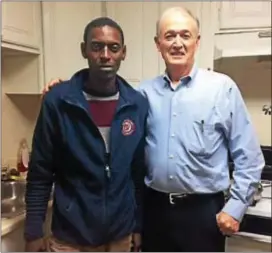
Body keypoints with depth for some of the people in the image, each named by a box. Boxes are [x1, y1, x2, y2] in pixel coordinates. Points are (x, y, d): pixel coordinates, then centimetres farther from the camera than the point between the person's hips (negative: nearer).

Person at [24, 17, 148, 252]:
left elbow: (140, 172, 1)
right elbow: (40, 174, -6)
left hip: (120, 234, 2)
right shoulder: (57, 101, -12)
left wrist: (139, 224, 4)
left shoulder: (138, 104, -6)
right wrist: (34, 232, -5)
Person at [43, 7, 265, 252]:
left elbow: (249, 157, -4)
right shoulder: (145, 92, 2)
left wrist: (235, 207, -7)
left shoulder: (222, 87, -6)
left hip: (202, 209, -2)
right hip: (154, 207, 3)